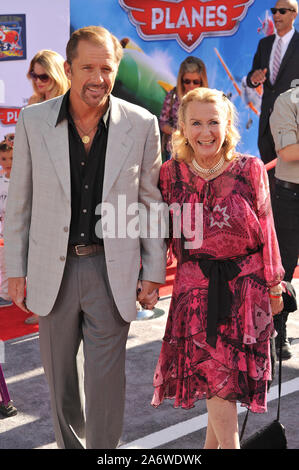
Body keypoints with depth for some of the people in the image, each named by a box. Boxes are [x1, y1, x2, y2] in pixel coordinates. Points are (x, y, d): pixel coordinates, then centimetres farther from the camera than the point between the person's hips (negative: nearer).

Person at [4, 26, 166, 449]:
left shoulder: (142, 125, -4)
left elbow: (150, 203, 2)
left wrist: (153, 272, 1)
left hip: (113, 271, -2)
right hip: (52, 270, 2)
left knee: (106, 379, 3)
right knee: (60, 376, 17)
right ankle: (70, 443, 38)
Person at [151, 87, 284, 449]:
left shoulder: (249, 169, -5)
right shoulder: (172, 172, -1)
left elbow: (266, 231, 0)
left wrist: (273, 285, 4)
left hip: (244, 284, 0)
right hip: (196, 285, 0)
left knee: (228, 370, 8)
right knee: (213, 370, -3)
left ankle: (213, 440, 28)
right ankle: (228, 442, 7)